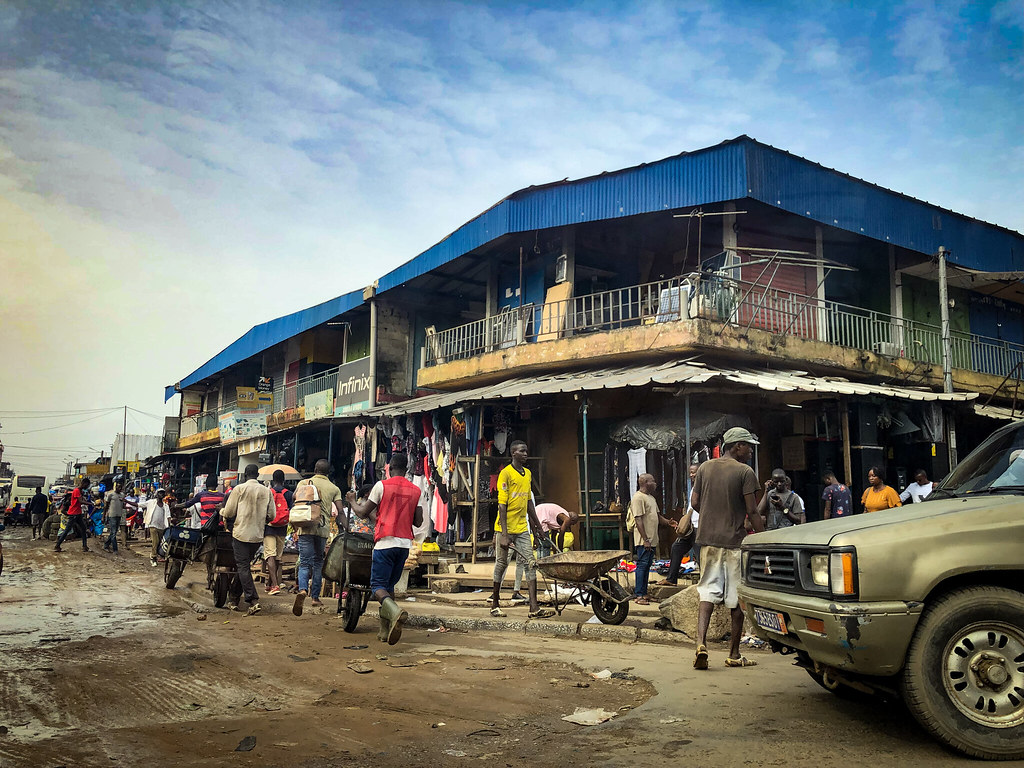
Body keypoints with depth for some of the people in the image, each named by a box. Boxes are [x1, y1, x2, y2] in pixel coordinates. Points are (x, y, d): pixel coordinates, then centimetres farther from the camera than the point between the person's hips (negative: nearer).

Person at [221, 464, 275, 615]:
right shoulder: (267, 491, 6)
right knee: (245, 564, 18)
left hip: (241, 533, -4)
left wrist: (222, 512, 16)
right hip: (258, 535, 4)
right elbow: (272, 515, 7)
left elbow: (228, 513, -6)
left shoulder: (239, 489, -6)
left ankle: (253, 600, -17)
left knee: (243, 566, -5)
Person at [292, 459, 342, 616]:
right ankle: (315, 596, 19)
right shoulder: (334, 488, 10)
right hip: (323, 528, 1)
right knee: (318, 563, 15)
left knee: (305, 562, -2)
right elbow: (340, 512, 3)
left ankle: (302, 590, -28)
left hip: (306, 527, -1)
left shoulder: (303, 483, 10)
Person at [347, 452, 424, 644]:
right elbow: (418, 522, 9)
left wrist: (352, 501, 21)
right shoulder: (416, 490, 9)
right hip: (405, 543, 5)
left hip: (385, 542, -5)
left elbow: (363, 514, 2)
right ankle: (385, 630, 13)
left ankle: (396, 612, -32)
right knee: (389, 585, 16)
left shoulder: (382, 486, -3)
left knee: (378, 585, -3)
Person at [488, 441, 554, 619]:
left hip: (522, 528, 6)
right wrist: (504, 534, -19)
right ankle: (494, 603, 22)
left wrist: (537, 524, 21)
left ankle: (534, 609, -3)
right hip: (505, 528, -6)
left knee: (531, 564, -2)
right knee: (501, 564, 6)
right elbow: (502, 505, -14)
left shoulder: (528, 474, 11)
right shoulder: (505, 474, -11)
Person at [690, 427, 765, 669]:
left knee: (708, 590, 6)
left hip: (708, 539, 4)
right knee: (737, 598, 6)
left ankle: (701, 642, -13)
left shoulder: (705, 467, 7)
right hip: (735, 542, -4)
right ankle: (734, 654, 14)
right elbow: (752, 512, -10)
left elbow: (694, 502, 8)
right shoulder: (745, 472, -8)